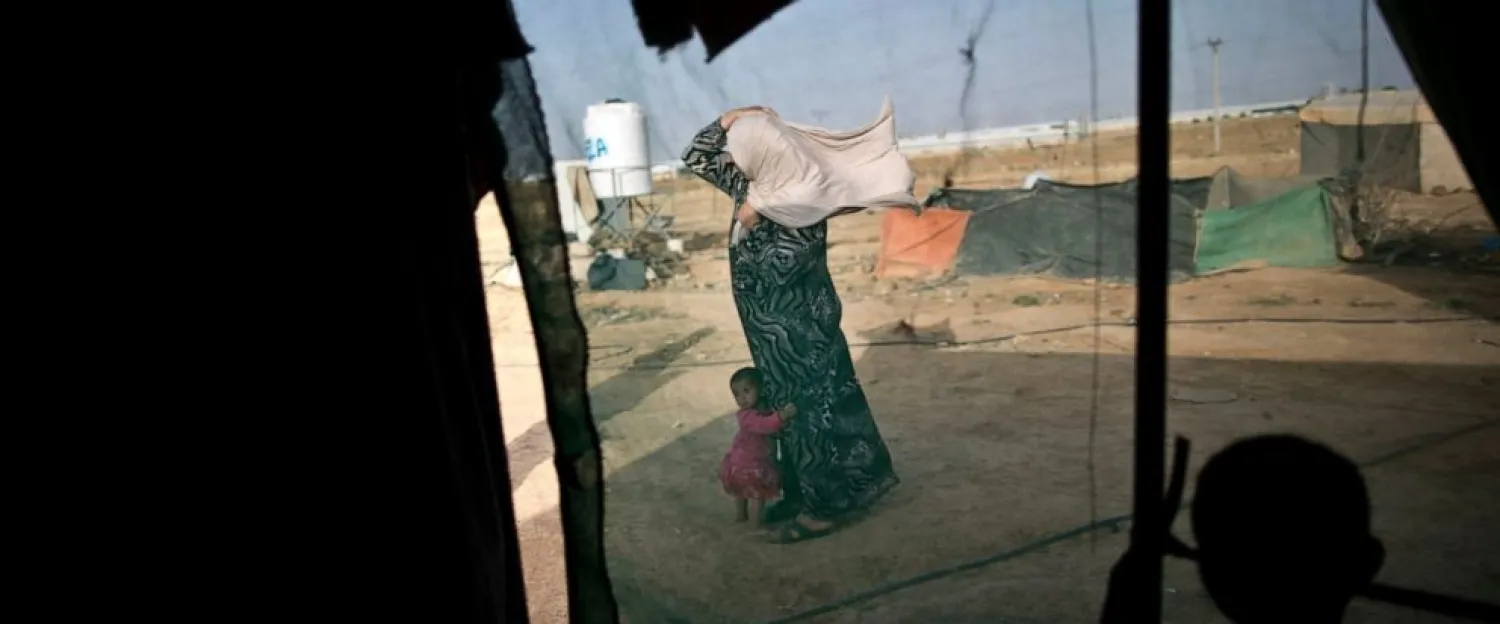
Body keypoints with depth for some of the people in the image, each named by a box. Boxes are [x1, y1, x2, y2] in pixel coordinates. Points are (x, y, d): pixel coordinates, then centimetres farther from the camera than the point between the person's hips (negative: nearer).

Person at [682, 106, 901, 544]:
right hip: (769, 329, 9)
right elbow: (695, 158, 12)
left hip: (802, 328, -9)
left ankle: (824, 507, 13)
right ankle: (800, 493, 31)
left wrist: (750, 224, -23)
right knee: (787, 408, 17)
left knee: (813, 410, 1)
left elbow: (783, 264, -29)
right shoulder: (748, 183, 3)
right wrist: (731, 118, -1)